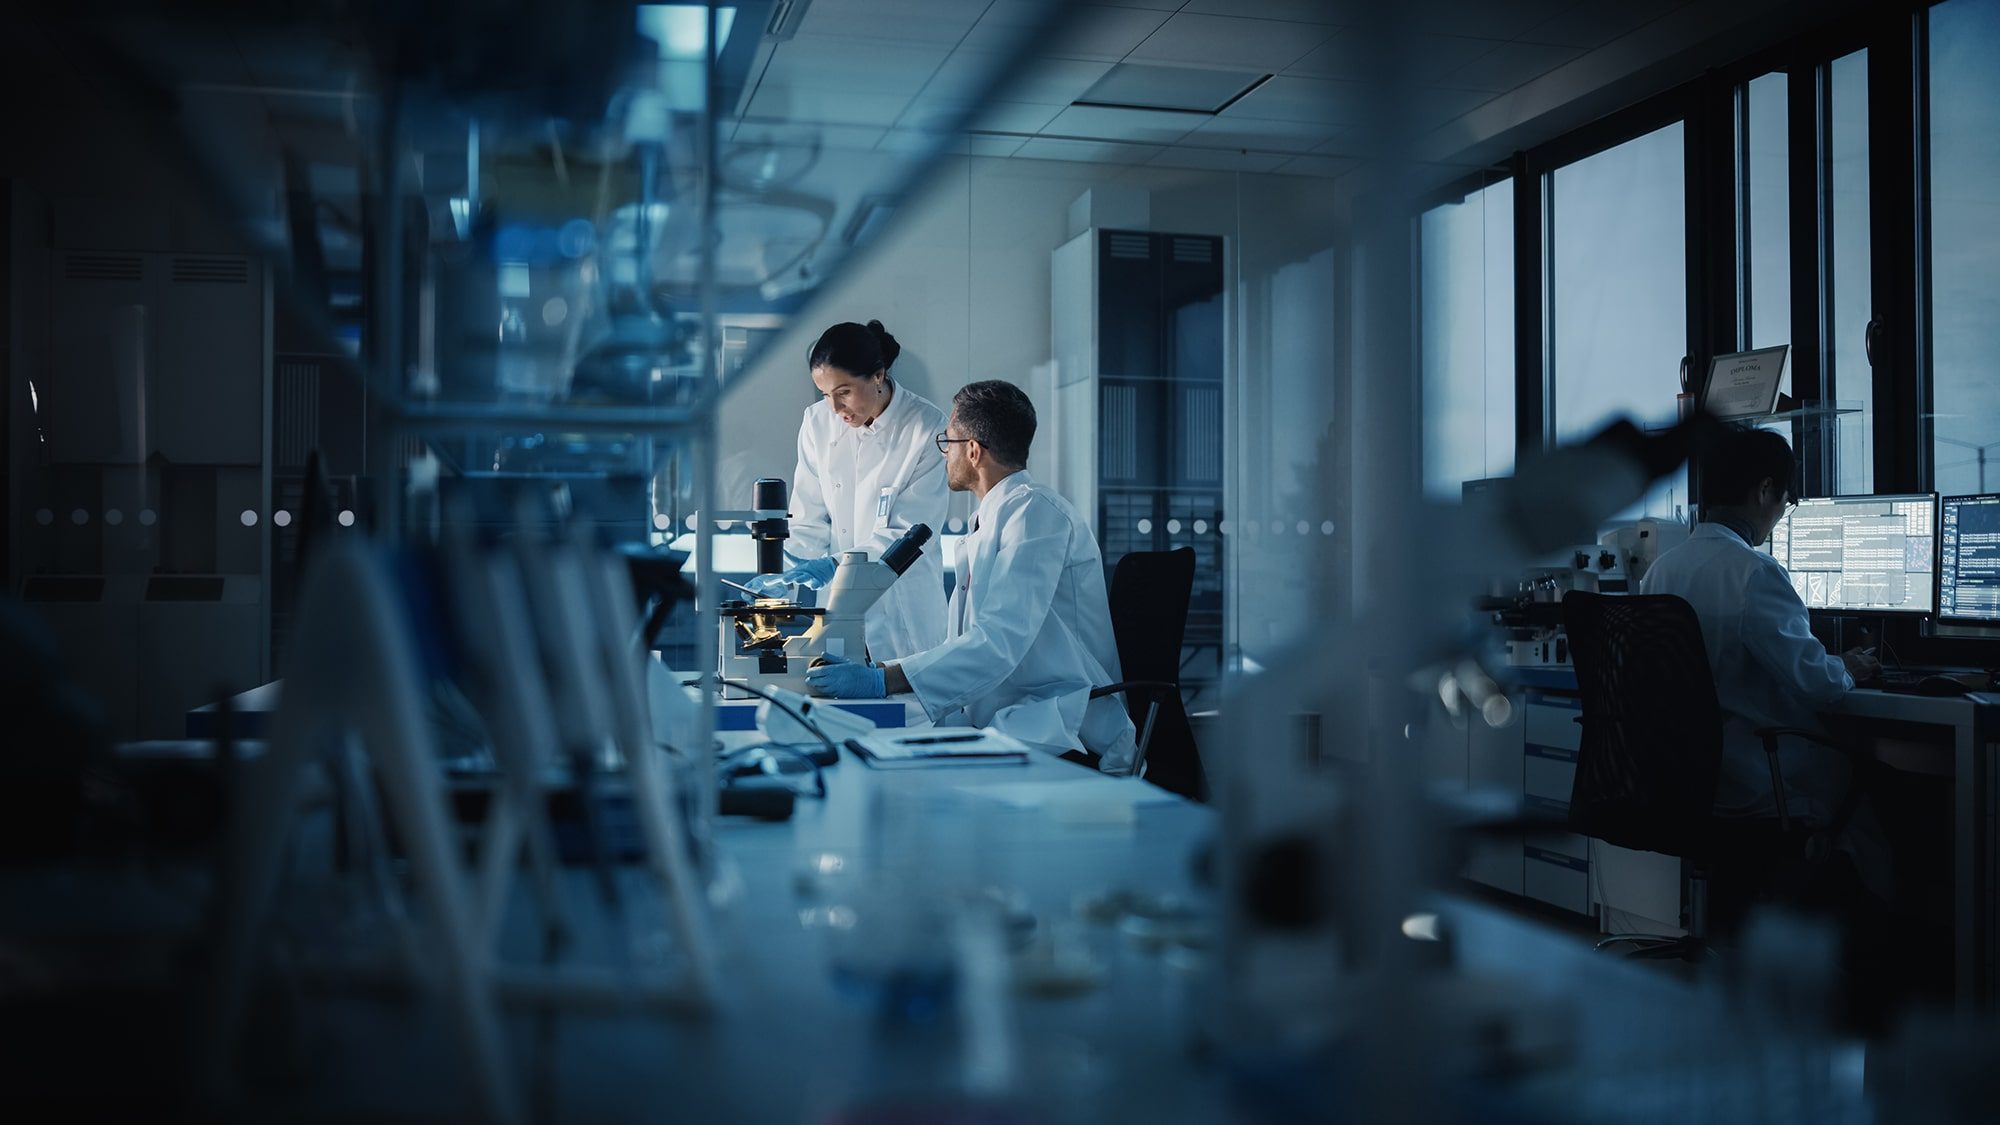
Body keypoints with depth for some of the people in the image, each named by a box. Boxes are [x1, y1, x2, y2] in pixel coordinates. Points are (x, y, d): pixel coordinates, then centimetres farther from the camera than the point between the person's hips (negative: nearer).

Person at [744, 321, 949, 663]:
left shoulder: (927, 427, -11)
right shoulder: (818, 421, 1)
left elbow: (912, 534, -14)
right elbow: (809, 521, 3)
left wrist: (837, 564, -25)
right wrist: (784, 571, -15)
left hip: (902, 609, -3)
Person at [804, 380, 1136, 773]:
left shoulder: (1034, 509, -11)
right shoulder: (989, 521, 19)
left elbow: (1000, 642, -22)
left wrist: (882, 681, -25)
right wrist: (877, 672, 7)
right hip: (998, 725, 8)